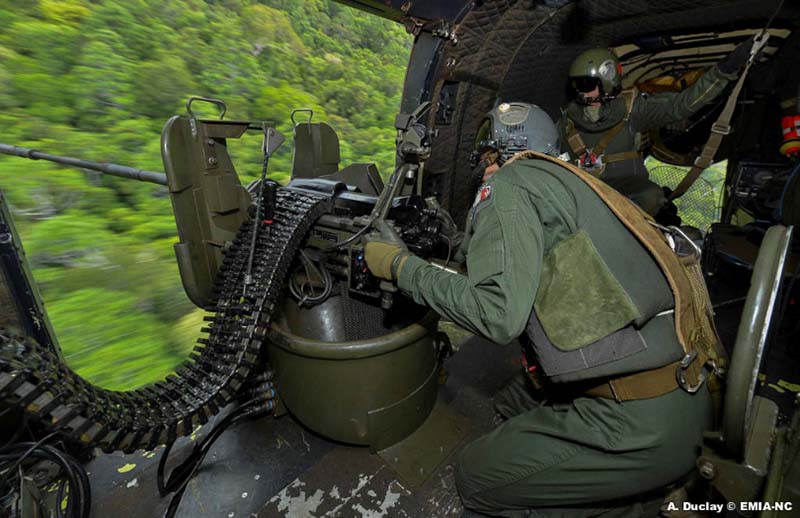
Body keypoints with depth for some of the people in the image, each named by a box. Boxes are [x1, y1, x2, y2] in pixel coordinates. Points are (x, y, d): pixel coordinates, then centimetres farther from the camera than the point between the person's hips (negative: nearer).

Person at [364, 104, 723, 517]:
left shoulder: (507, 183, -11)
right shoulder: (566, 180, 16)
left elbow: (498, 315, -22)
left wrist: (402, 266, -10)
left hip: (640, 423, -9)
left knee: (475, 477, 6)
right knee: (518, 400, 25)